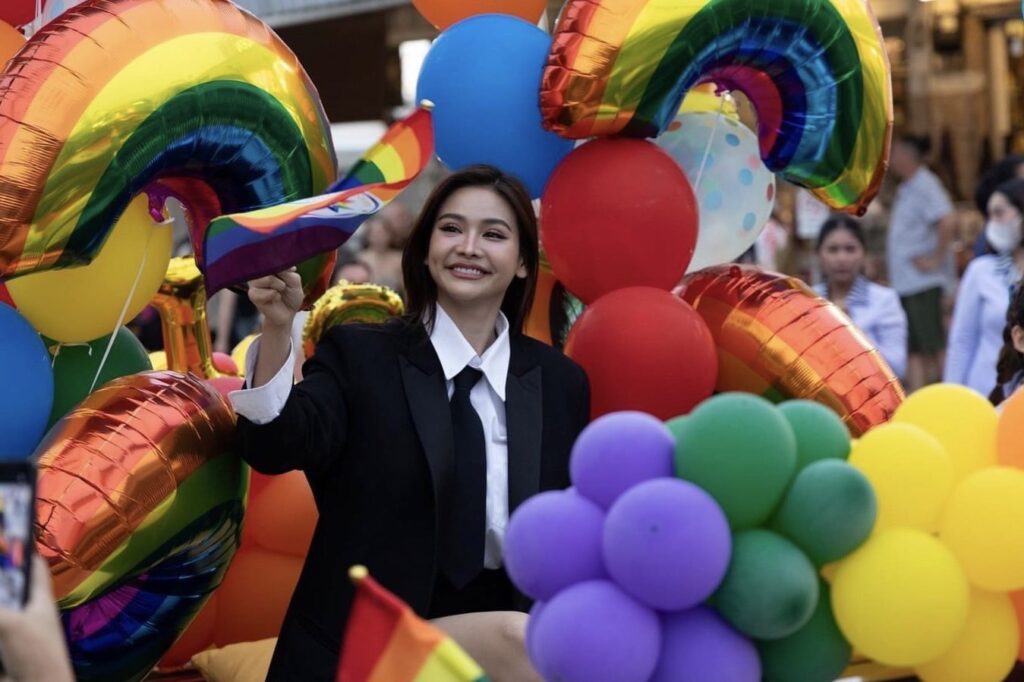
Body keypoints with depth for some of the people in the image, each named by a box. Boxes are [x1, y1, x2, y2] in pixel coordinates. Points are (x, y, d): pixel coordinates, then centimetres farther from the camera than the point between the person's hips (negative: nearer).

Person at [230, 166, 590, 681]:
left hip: (501, 629, 4)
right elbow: (276, 449, -14)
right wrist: (278, 327, -30)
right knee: (514, 637, -30)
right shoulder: (359, 355, 2)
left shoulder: (559, 382, 10)